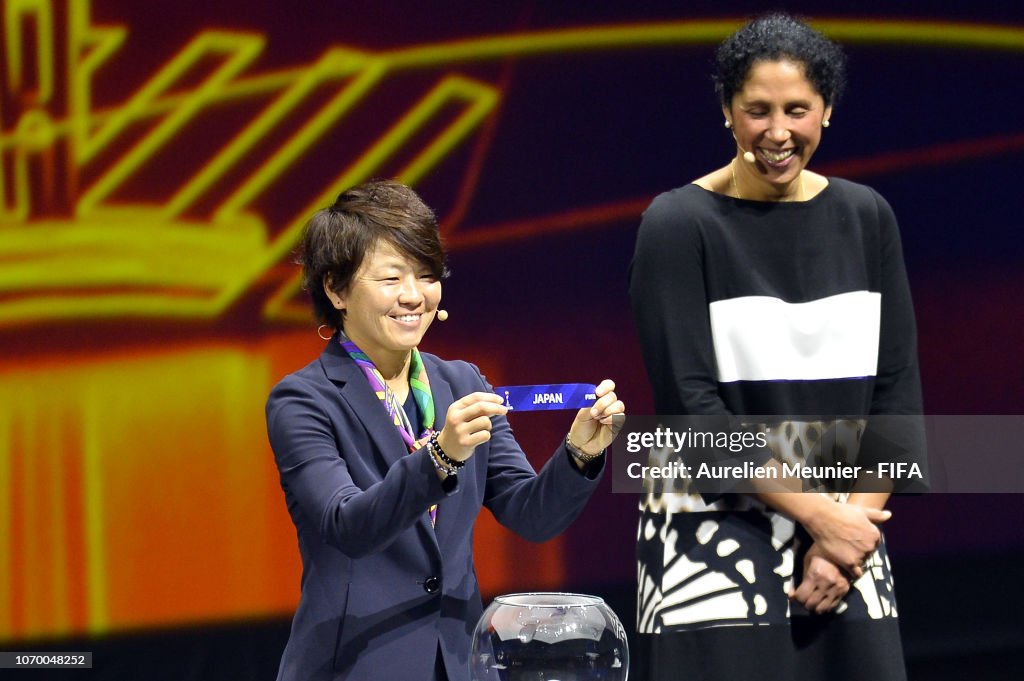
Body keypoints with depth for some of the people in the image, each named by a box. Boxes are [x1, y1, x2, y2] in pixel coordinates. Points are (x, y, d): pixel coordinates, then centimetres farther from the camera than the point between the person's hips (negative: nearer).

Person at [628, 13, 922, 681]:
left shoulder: (866, 218, 7)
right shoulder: (679, 225, -5)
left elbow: (897, 389, 5)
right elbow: (690, 400, -10)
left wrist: (854, 521, -6)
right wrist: (817, 514, -11)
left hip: (846, 525, 4)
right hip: (715, 533, -3)